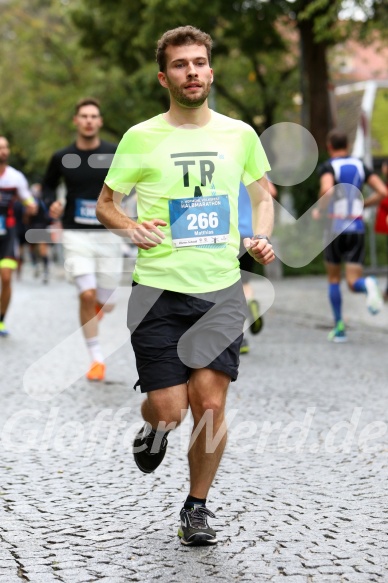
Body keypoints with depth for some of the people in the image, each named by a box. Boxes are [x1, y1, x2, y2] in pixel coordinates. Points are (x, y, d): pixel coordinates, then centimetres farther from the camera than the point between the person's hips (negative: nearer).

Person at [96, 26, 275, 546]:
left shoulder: (239, 134, 6)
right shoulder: (141, 138, -1)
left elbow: (263, 195, 20)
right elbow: (105, 203, 8)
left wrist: (262, 238, 1)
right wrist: (131, 229, -13)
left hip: (221, 291, 2)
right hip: (158, 289, -1)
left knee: (210, 405, -5)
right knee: (169, 412, -4)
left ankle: (197, 508, 16)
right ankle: (153, 428, 35)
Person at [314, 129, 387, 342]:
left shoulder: (328, 167, -5)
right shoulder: (360, 165, 9)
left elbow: (327, 189, -27)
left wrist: (319, 210, -10)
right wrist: (362, 204, 15)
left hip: (335, 228, -3)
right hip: (357, 228, 3)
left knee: (333, 279, 17)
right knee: (353, 282, 1)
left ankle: (339, 328, 14)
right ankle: (368, 285, -36)